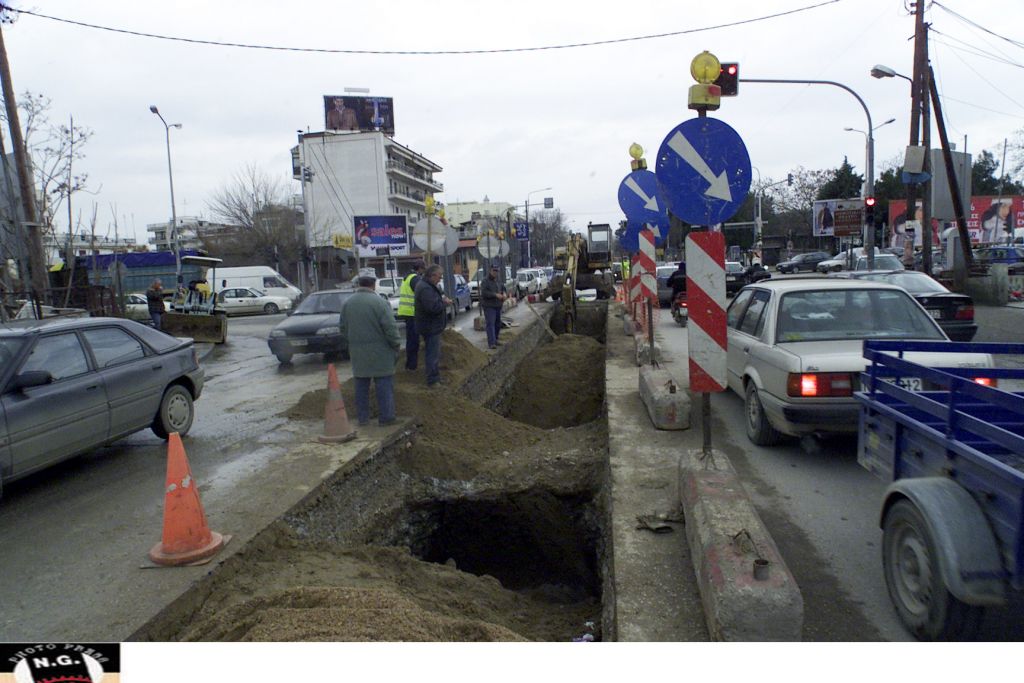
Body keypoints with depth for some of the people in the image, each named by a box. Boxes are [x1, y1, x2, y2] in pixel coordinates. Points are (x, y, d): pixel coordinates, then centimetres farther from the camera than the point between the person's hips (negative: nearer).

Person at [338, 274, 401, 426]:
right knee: (384, 384, 1)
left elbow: (343, 328, 14)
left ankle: (362, 417, 18)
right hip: (379, 351, -6)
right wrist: (397, 345, -4)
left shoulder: (348, 303, 6)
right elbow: (390, 327, -16)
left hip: (357, 352, 6)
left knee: (361, 385, 13)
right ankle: (386, 417, 3)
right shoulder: (379, 302, -13)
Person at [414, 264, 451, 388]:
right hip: (431, 327, -11)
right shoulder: (426, 288, -23)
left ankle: (436, 377, 31)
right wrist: (445, 303, -15)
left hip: (431, 326, 11)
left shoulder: (426, 285, 12)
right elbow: (433, 307, -31)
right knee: (433, 354, -5)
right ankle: (433, 381, 1)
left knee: (434, 353, 20)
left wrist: (442, 300, 5)